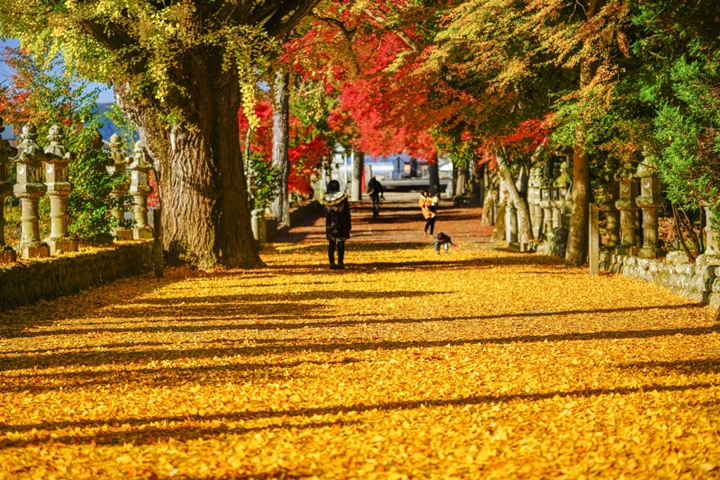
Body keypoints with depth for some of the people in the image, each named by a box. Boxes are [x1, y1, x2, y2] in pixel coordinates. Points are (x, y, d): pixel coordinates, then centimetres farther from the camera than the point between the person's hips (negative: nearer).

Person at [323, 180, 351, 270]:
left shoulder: (326, 199, -2)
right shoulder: (342, 198, -8)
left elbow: (326, 213, 3)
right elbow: (347, 212, -4)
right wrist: (349, 225, 3)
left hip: (330, 224, 2)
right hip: (341, 224, -2)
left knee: (331, 244, 7)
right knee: (340, 243, 3)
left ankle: (332, 263, 5)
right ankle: (340, 263, 0)